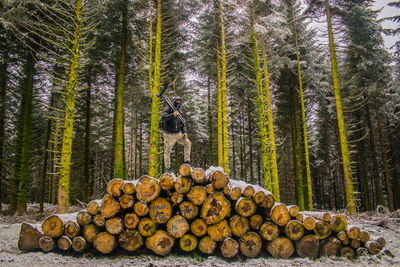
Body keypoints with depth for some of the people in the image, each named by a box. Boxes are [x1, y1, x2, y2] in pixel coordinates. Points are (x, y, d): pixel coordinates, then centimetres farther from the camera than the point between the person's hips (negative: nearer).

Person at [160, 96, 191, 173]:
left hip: (178, 134, 6)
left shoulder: (180, 112, 10)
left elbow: (183, 124, 15)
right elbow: (163, 118, -26)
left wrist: (184, 132, -2)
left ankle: (187, 161, 4)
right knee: (167, 151, 0)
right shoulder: (168, 109, -8)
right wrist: (173, 115, -37)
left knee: (188, 143, -3)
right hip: (169, 134, -6)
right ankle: (168, 169, 12)